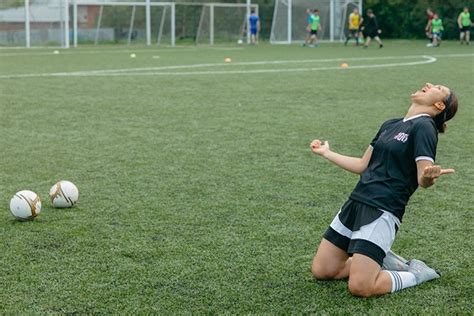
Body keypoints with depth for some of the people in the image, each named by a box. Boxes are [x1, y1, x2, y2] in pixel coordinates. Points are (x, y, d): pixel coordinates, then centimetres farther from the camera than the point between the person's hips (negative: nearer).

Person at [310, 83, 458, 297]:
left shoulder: (423, 127, -7)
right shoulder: (390, 125, 16)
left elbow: (423, 178, -15)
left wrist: (428, 178, -39)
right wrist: (326, 153, 31)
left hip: (382, 211, -8)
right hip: (356, 202, 8)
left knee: (360, 287, -19)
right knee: (321, 271, 6)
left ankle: (416, 273, 6)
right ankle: (383, 261, 20)